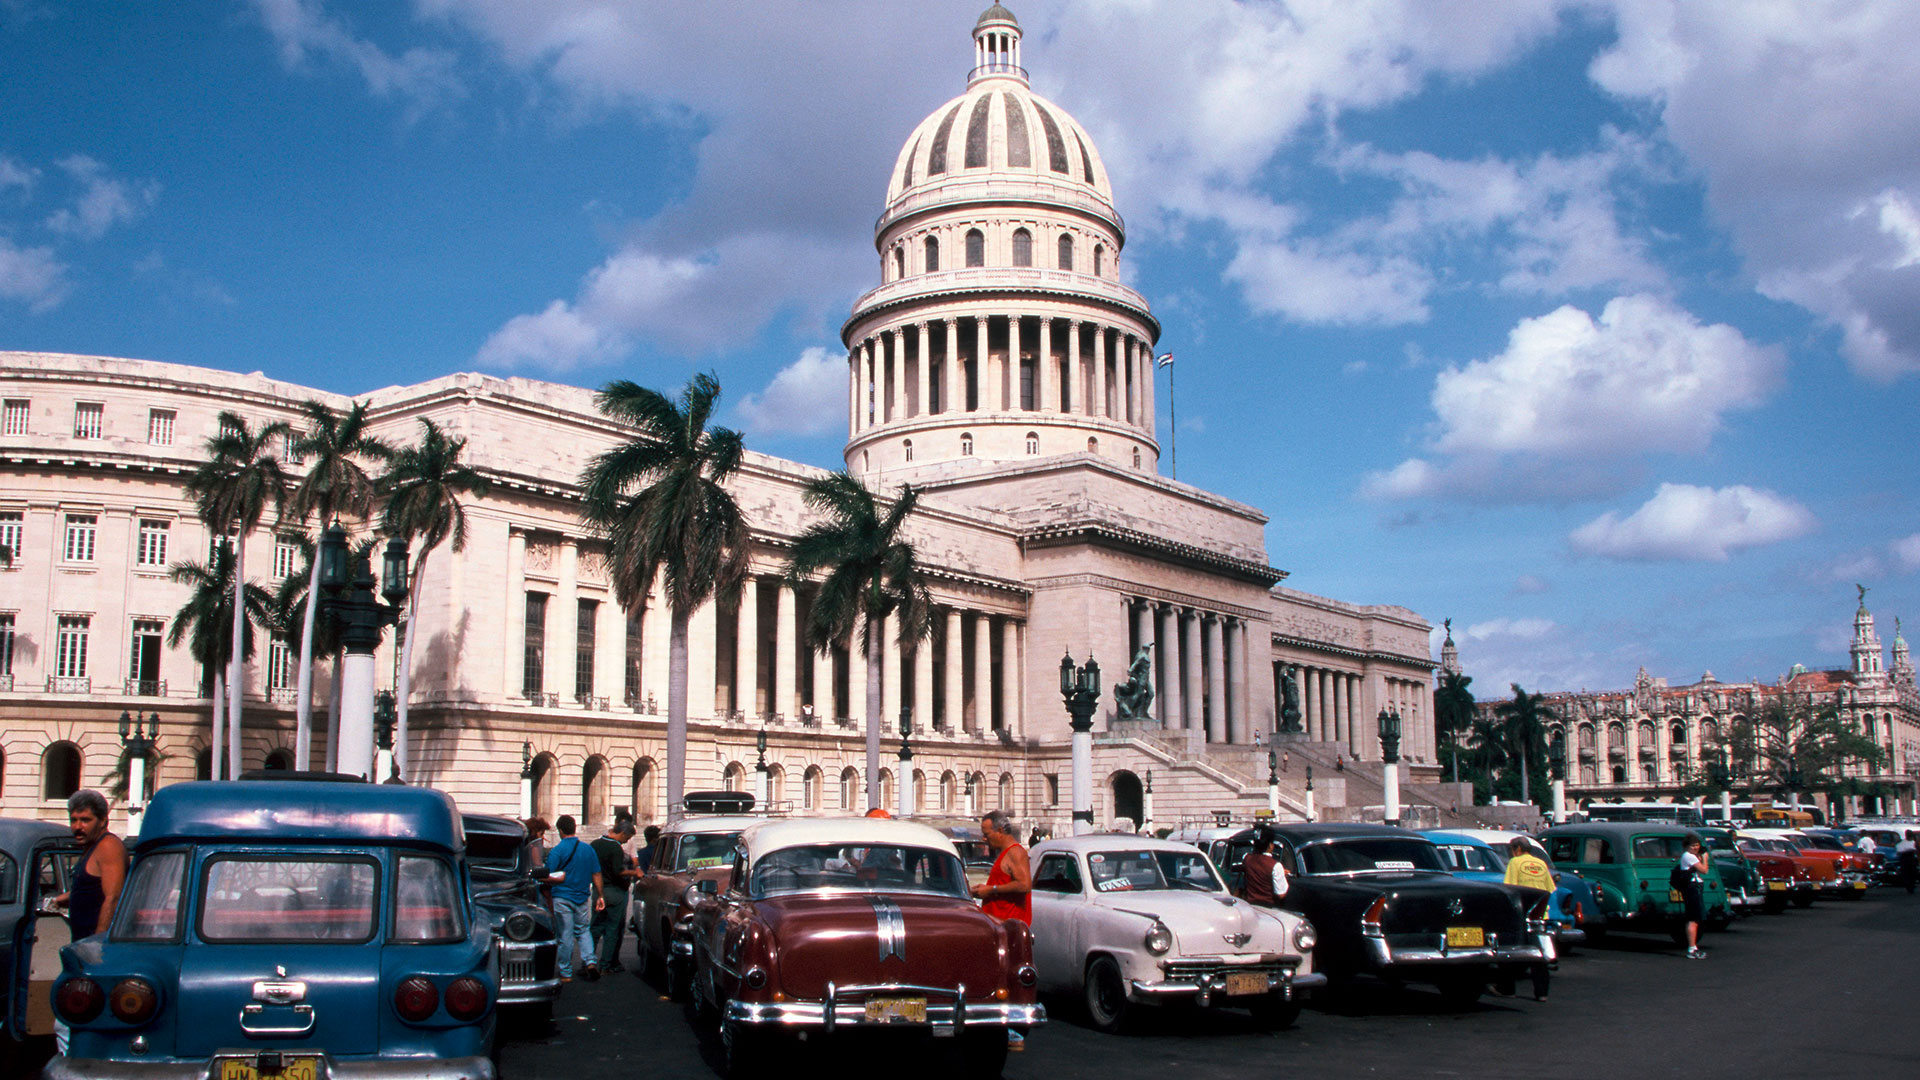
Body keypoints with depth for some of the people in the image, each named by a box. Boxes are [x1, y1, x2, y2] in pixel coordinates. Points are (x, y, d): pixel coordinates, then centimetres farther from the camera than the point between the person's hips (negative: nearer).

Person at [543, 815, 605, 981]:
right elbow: (596, 875, 5)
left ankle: (566, 972, 9)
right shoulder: (588, 849, 3)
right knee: (583, 930, 15)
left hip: (562, 897, -3)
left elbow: (548, 878, -12)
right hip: (582, 897, 3)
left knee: (566, 935, 2)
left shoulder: (556, 851, -10)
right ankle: (590, 961, -4)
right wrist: (600, 896, 11)